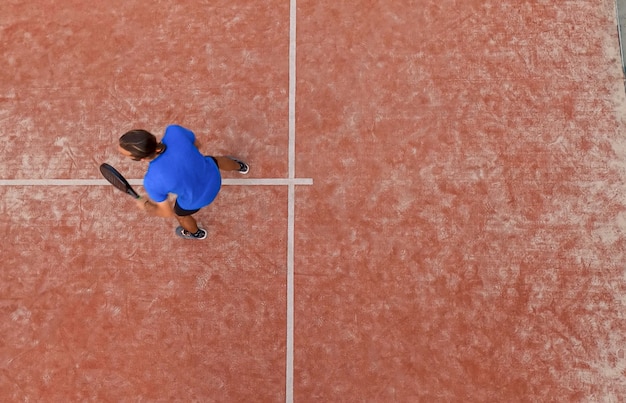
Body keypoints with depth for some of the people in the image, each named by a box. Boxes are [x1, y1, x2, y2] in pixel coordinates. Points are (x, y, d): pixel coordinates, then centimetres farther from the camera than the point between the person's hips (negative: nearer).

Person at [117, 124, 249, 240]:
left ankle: (195, 233, 71)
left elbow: (167, 212, -19)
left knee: (180, 214, 35)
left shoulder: (152, 181, -39)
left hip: (196, 200, -2)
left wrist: (146, 206, -1)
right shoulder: (174, 131, -33)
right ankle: (240, 166, 76)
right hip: (213, 176, 3)